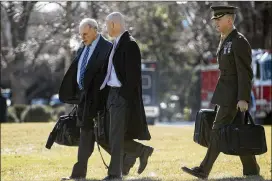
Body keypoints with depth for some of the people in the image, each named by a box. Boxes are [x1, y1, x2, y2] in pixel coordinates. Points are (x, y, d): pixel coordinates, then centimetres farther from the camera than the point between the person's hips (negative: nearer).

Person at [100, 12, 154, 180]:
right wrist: (106, 91, 15)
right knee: (114, 136, 11)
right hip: (113, 94, 9)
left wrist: (124, 96, -20)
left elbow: (133, 74, -18)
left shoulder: (129, 44, -14)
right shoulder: (117, 44, 14)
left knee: (116, 136, -6)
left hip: (123, 96, -9)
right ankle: (143, 151, 25)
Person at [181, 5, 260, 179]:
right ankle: (251, 168, 18)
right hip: (226, 93, 10)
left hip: (235, 94, -10)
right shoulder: (225, 41, 14)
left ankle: (204, 170, -11)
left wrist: (243, 99, -24)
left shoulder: (240, 42, -16)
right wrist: (220, 95, 23)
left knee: (218, 130, -10)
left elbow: (246, 73, -19)